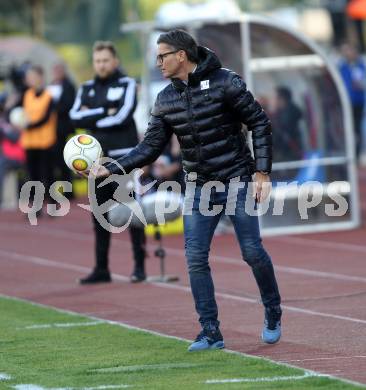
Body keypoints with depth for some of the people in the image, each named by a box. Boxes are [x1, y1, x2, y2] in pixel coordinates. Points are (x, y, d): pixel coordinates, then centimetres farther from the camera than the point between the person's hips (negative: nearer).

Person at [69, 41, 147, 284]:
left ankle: (140, 266, 1)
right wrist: (105, 112, -10)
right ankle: (101, 269, 12)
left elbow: (122, 117, -14)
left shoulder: (127, 85, 0)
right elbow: (75, 118, -2)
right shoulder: (87, 89, 13)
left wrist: (91, 118, -5)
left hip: (124, 157, -5)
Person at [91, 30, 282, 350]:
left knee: (253, 252, -3)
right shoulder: (166, 99, 4)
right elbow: (151, 147, 5)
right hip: (199, 189, 5)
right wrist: (111, 169, -6)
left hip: (238, 181, -5)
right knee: (196, 259, -3)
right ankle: (211, 333, 4)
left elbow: (260, 123, -7)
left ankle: (273, 315, 21)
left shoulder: (225, 83, -12)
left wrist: (263, 172, -12)